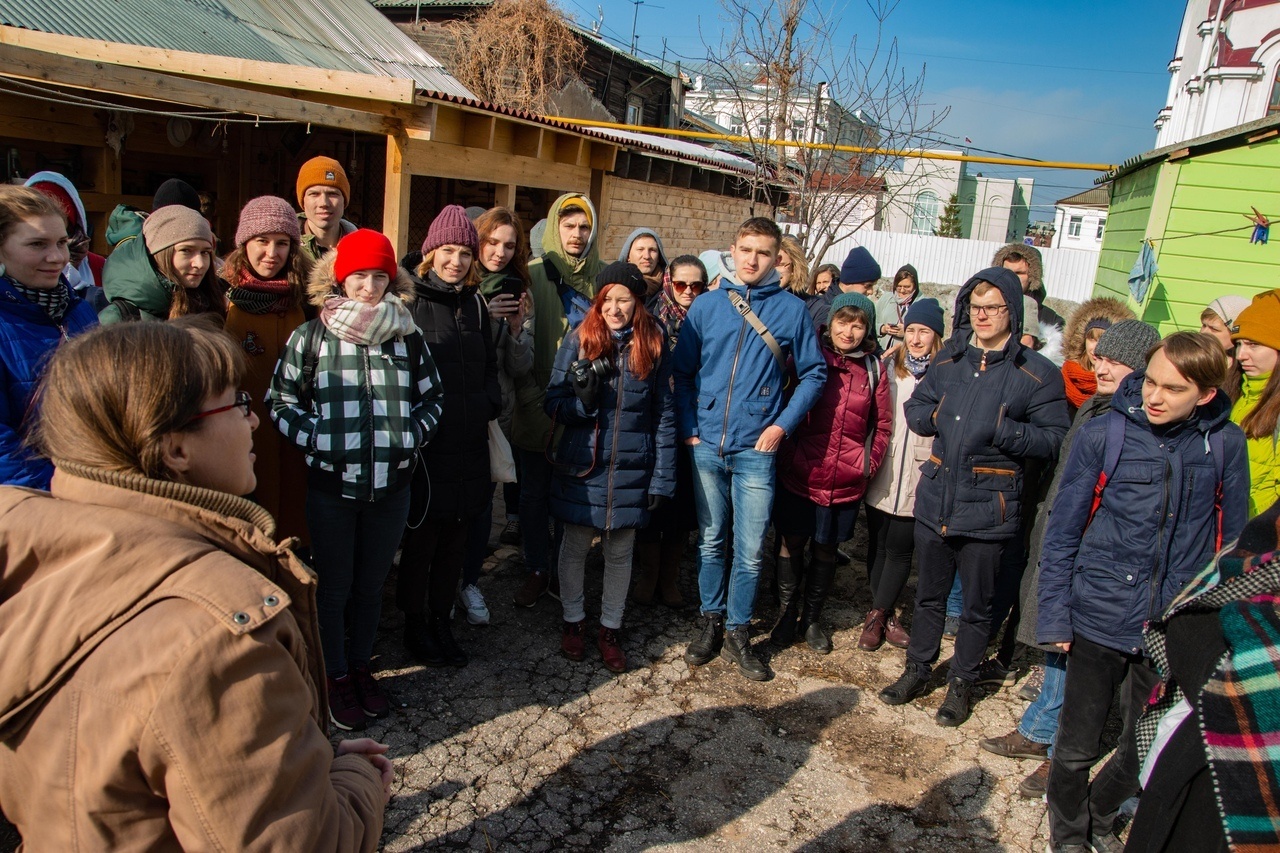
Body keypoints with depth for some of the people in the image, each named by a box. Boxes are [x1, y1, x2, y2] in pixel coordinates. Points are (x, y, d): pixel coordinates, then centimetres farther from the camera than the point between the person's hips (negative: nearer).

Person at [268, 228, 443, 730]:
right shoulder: (311, 337, -4)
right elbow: (281, 400, 0)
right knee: (334, 586, 11)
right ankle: (335, 676, 29)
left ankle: (361, 666, 35)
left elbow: (431, 397, 14)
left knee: (372, 585, 16)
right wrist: (317, 440, -13)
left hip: (391, 485, 2)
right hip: (332, 486, -2)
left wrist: (413, 436, -2)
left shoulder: (408, 337, 4)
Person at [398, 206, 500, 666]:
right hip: (423, 444, -5)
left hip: (469, 445, 5)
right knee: (420, 539, 6)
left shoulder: (475, 304, 12)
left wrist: (488, 406, 4)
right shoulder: (410, 300, -5)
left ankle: (442, 619, 29)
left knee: (455, 541, 13)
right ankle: (415, 624, 24)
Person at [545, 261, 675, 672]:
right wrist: (582, 399, -24)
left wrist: (662, 479, -2)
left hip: (631, 470, 1)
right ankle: (573, 620, 34)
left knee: (620, 552, 12)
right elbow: (553, 404, -2)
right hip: (581, 466, 0)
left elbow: (664, 416, 2)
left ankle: (610, 629, 30)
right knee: (575, 546, 12)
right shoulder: (579, 340, -4)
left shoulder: (653, 346, 0)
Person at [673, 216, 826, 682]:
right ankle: (711, 621, 29)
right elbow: (682, 371, 8)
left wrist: (783, 424, -3)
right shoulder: (706, 305, 4)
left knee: (750, 550, 3)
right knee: (711, 540, 13)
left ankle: (738, 630, 22)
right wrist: (687, 427, 0)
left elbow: (813, 373, 6)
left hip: (756, 450, -1)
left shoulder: (791, 310, 0)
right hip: (705, 445, 1)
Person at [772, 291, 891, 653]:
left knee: (826, 549, 13)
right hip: (800, 477, -1)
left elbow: (882, 425, 9)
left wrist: (868, 465, 1)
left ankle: (812, 617, 31)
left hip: (846, 483, 2)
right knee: (793, 544, 8)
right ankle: (787, 613, 27)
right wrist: (789, 457, -6)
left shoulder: (874, 369, 3)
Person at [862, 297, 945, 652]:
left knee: (900, 549, 3)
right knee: (878, 546, 10)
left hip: (919, 478, -3)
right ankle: (885, 615, 24)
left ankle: (877, 615, 18)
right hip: (883, 473, 3)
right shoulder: (888, 366, 6)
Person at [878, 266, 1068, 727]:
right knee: (929, 594, 19)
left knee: (976, 604, 13)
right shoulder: (949, 358, 6)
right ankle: (918, 669, 36)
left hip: (988, 507, -4)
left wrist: (1003, 431, -25)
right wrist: (931, 417, -7)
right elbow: (915, 406, 14)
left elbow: (1054, 438, -11)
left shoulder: (1037, 374, -8)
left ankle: (962, 682, 31)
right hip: (935, 498, 4)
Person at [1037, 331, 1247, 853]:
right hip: (1099, 620, -2)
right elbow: (1062, 533, -5)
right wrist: (1054, 615, -7)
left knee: (1145, 751, 18)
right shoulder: (1102, 436, -11)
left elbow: (1230, 538, 6)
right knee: (1077, 747, 10)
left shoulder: (1225, 444, -5)